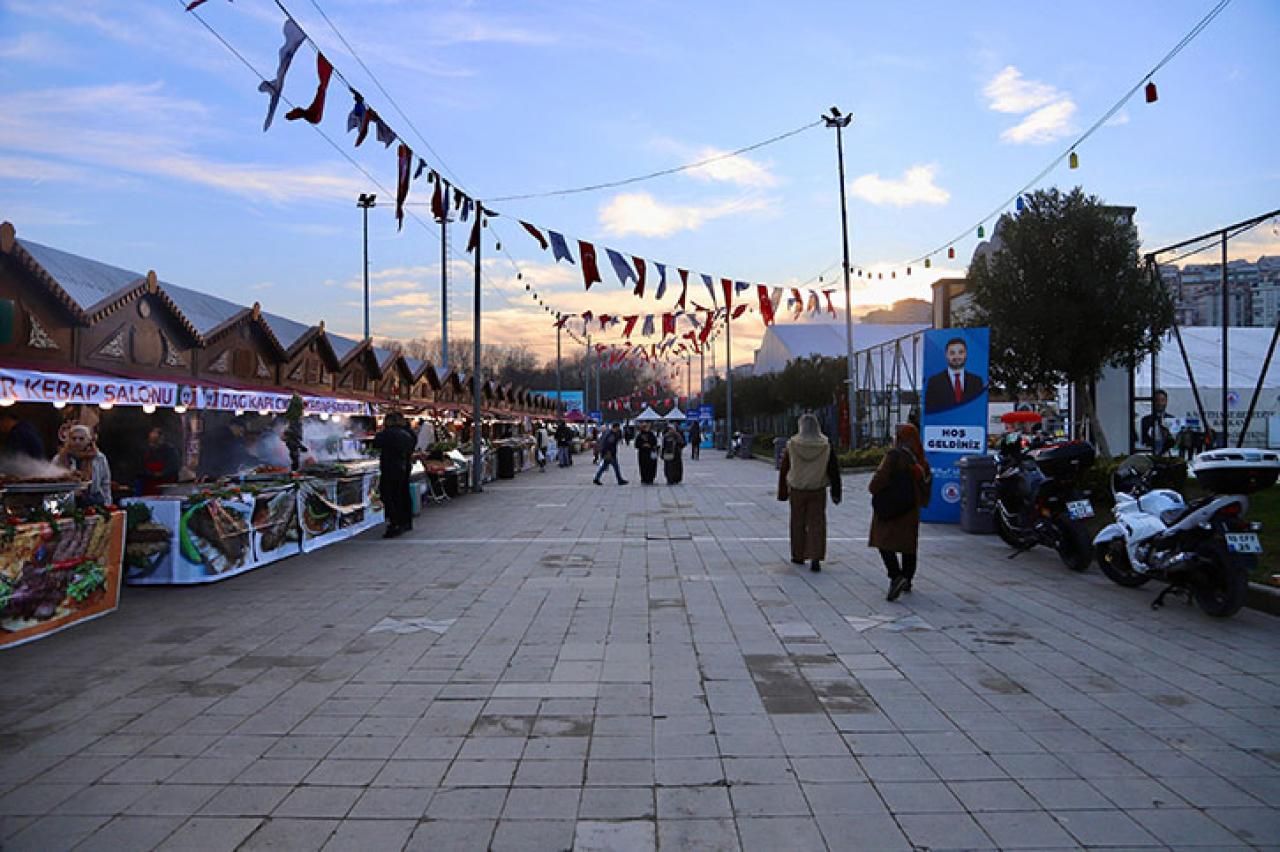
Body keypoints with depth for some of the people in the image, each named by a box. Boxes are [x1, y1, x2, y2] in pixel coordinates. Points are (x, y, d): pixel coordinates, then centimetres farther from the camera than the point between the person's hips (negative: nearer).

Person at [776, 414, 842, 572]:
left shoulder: (792, 445, -6)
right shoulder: (826, 445, -5)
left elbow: (783, 470, 0)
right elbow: (834, 469, -2)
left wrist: (782, 492, 9)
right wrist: (836, 493, 5)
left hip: (797, 490, 0)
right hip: (818, 491, 0)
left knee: (798, 523, 14)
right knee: (817, 523, 3)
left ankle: (798, 556, 25)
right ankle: (816, 558, -7)